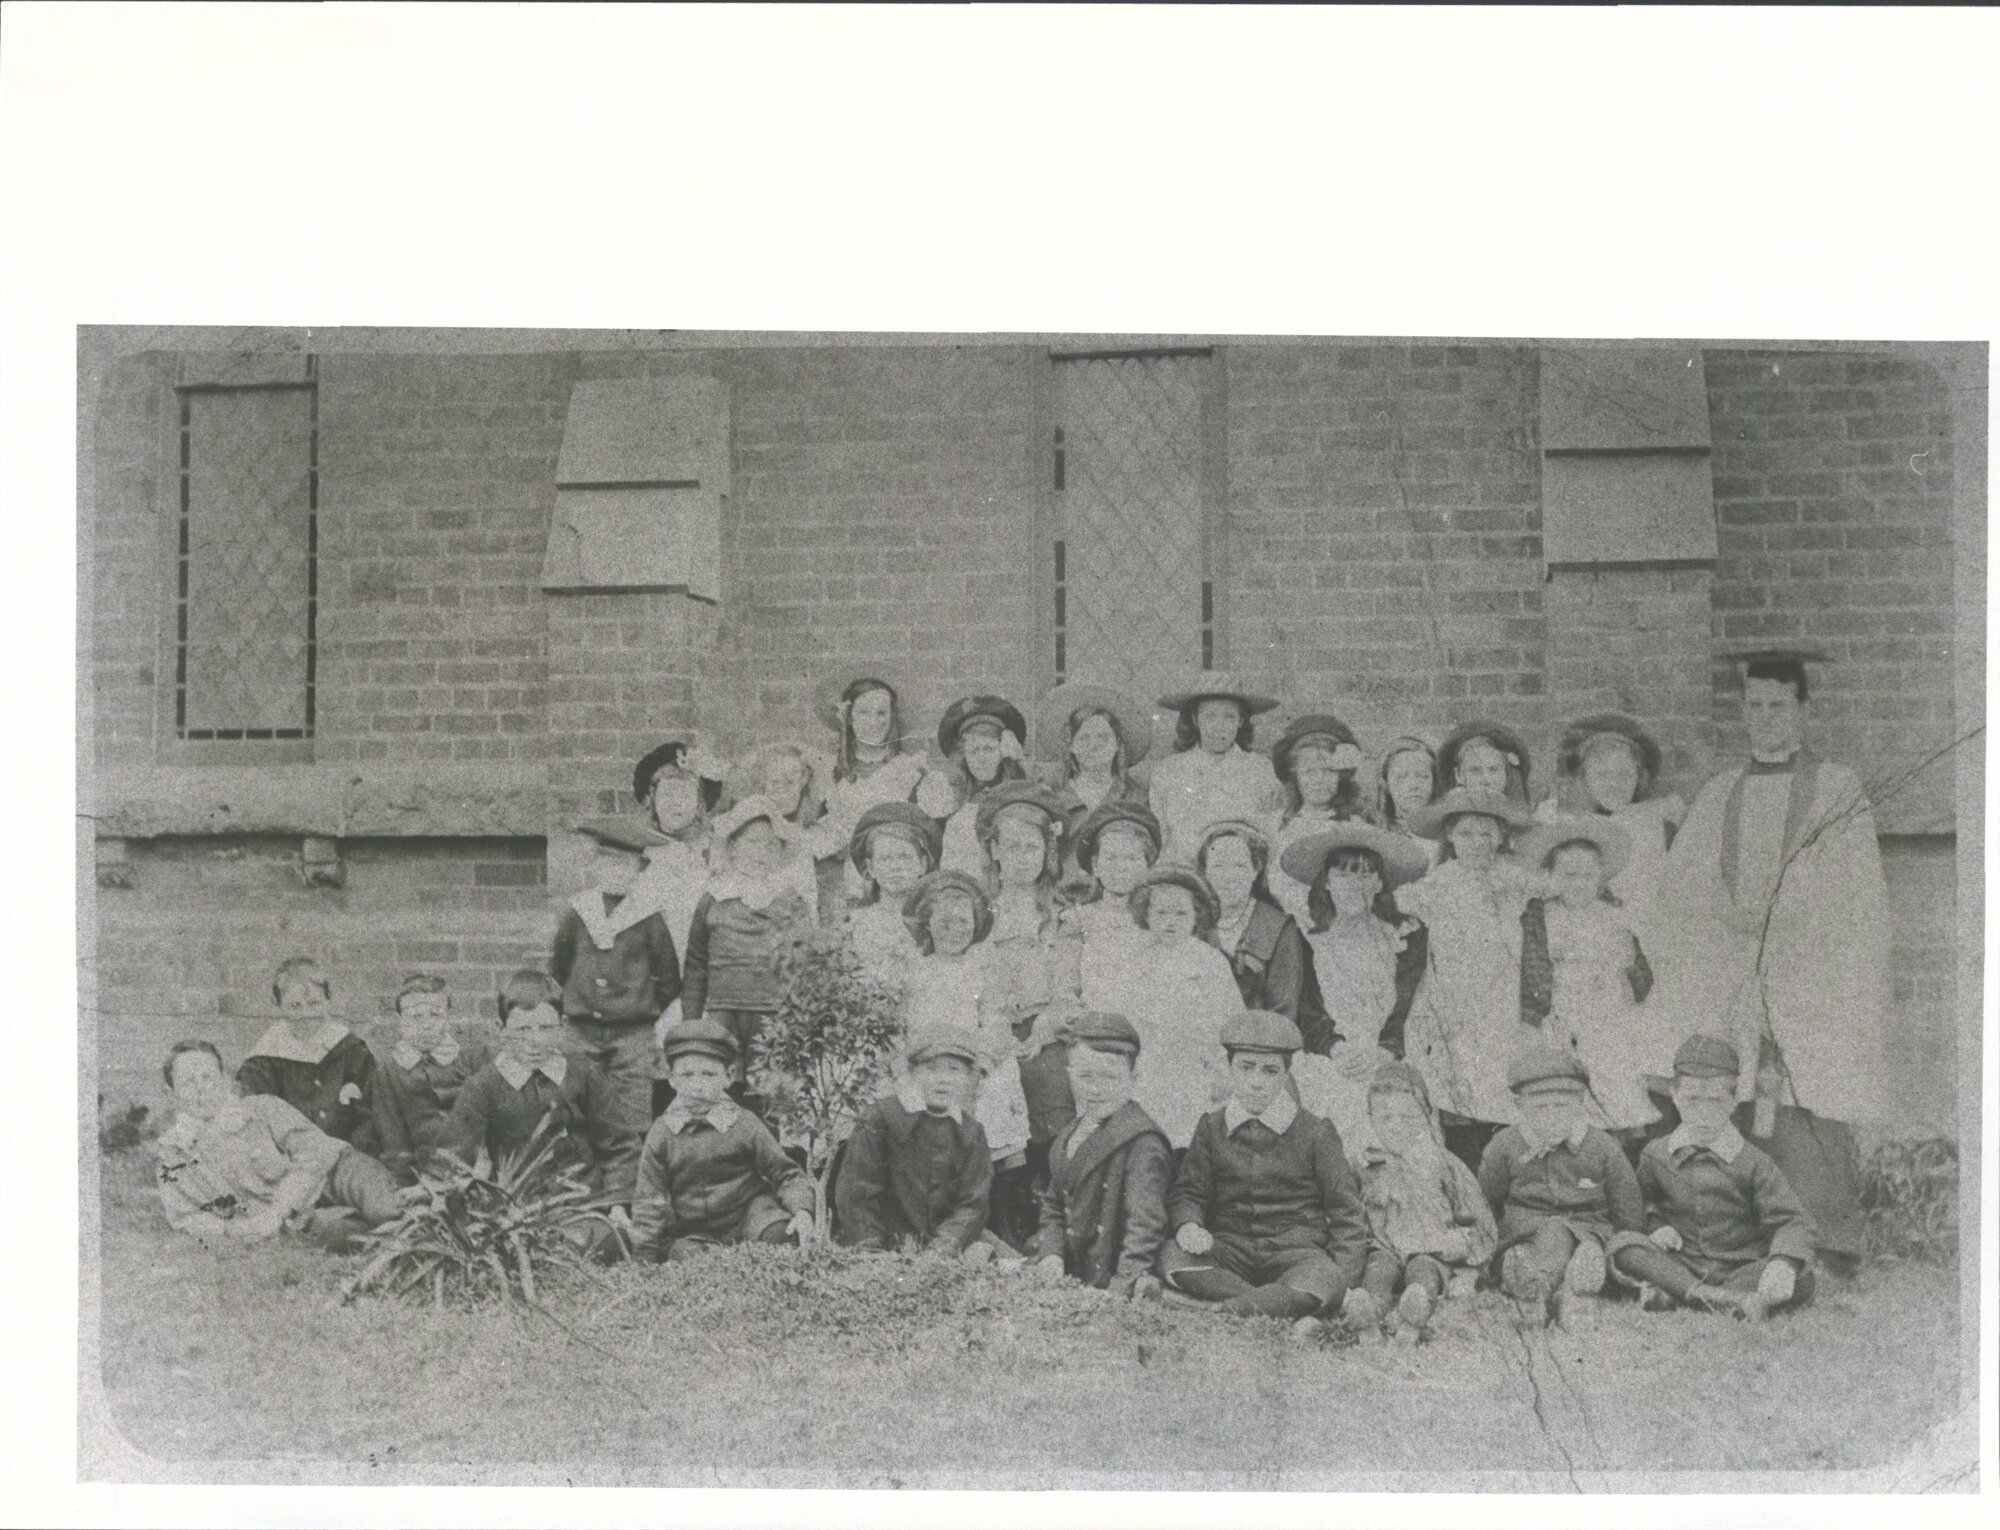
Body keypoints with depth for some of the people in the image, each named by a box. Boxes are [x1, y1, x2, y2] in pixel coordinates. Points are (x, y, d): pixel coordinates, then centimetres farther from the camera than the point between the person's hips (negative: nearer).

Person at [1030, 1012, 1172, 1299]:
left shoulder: (1143, 1141, -10)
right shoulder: (1068, 1138, 16)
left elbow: (1146, 1223, -18)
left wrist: (1121, 1289, -27)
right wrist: (1049, 1255, 2)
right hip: (1069, 1282, 7)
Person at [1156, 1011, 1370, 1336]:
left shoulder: (1315, 1133, 4)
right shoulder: (1212, 1128, 11)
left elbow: (1346, 1210, 5)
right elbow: (1188, 1192, 11)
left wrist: (1344, 1277, -9)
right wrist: (1188, 1226, -15)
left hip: (1296, 1250, -2)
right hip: (1229, 1248, 2)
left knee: (1322, 1278, -37)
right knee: (1172, 1256, -30)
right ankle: (1287, 1317, -36)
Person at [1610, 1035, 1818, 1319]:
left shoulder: (1752, 1163, -2)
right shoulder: (1655, 1156, 5)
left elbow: (1792, 1220, -10)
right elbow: (1645, 1203, 23)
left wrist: (1783, 1262, -32)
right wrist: (1655, 1224, -2)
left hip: (1741, 1269, -1)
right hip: (1679, 1266, 1)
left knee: (1800, 1280, -30)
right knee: (1624, 1249, -25)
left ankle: (1670, 1294, -34)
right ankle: (1732, 1300, -38)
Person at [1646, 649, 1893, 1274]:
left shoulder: (1838, 791, 7)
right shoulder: (1719, 794, 17)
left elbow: (1860, 901, 2)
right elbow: (1679, 894, 17)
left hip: (1813, 983, -3)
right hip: (1731, 986, 3)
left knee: (1810, 1122, -10)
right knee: (1745, 1125, -4)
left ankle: (1833, 1250, -3)